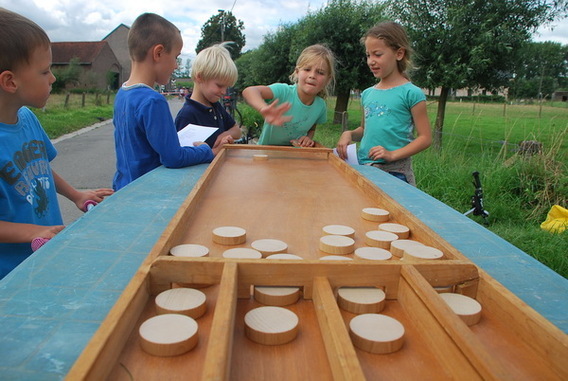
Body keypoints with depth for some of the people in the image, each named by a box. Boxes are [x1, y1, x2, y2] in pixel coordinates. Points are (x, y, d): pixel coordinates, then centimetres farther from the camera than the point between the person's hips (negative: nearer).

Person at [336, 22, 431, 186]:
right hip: (363, 169, 5)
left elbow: (425, 138, -6)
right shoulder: (367, 94, 11)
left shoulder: (411, 93, -5)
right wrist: (349, 134, 2)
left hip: (395, 172, -5)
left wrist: (393, 154, -16)